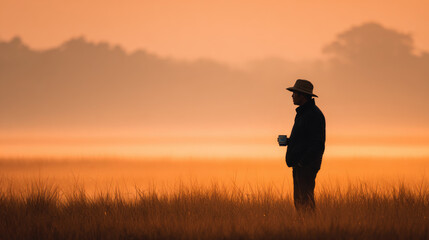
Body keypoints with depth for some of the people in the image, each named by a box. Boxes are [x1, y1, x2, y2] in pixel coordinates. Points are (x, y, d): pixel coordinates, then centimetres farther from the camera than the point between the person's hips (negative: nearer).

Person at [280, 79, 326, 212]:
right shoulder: (302, 113, 19)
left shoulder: (314, 114, -14)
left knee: (306, 200, -12)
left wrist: (303, 161, -25)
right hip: (299, 165, 11)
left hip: (307, 165, -11)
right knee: (299, 200, 10)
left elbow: (316, 142, -20)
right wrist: (288, 141, 10)